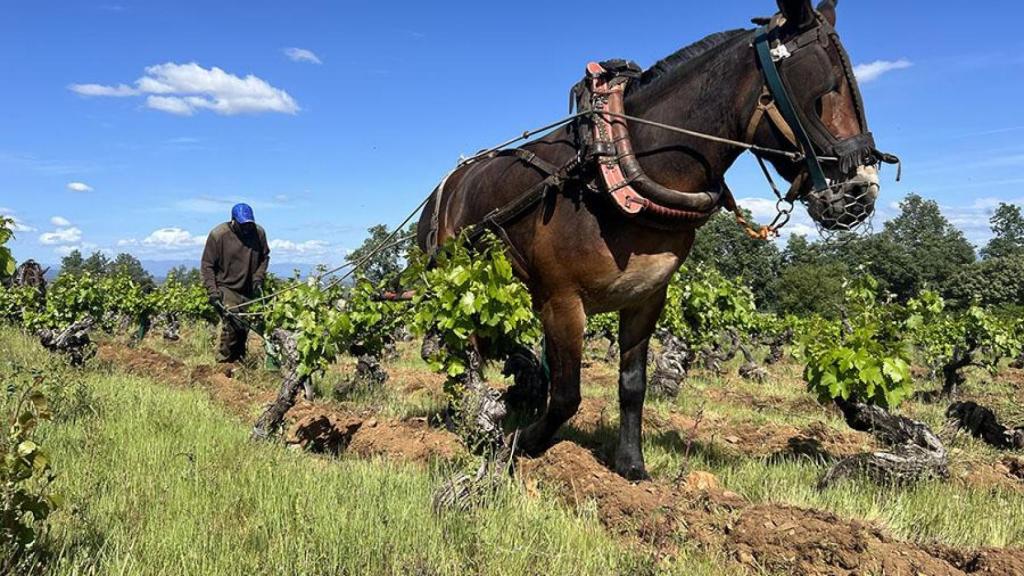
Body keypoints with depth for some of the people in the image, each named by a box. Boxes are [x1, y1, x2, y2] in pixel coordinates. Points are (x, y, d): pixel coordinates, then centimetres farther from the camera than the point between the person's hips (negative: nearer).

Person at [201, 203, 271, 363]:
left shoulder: (259, 232, -4)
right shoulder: (218, 235, -13)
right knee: (231, 325, -17)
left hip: (249, 290, 4)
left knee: (244, 327, 10)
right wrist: (212, 290, -14)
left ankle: (239, 361, 26)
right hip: (227, 289, -4)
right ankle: (223, 362, -2)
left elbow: (264, 257, 12)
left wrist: (258, 278, -1)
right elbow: (207, 265, -7)